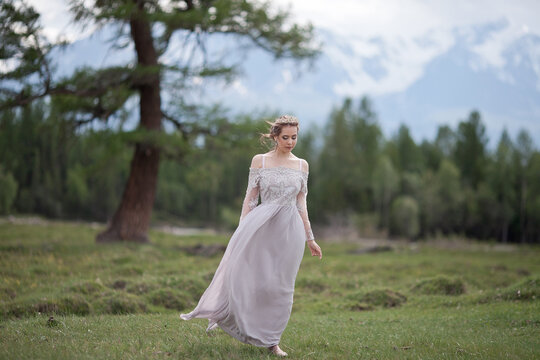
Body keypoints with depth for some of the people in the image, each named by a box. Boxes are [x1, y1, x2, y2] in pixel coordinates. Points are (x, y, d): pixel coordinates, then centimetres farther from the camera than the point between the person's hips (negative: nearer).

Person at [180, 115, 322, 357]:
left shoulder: (302, 165, 8)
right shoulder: (259, 161, 2)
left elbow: (301, 205, 12)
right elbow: (250, 199, 1)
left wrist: (310, 239, 12)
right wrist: (242, 232, -5)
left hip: (291, 230, 2)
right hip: (263, 228, -2)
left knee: (282, 287, 4)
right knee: (255, 280, -10)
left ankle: (271, 340, 14)